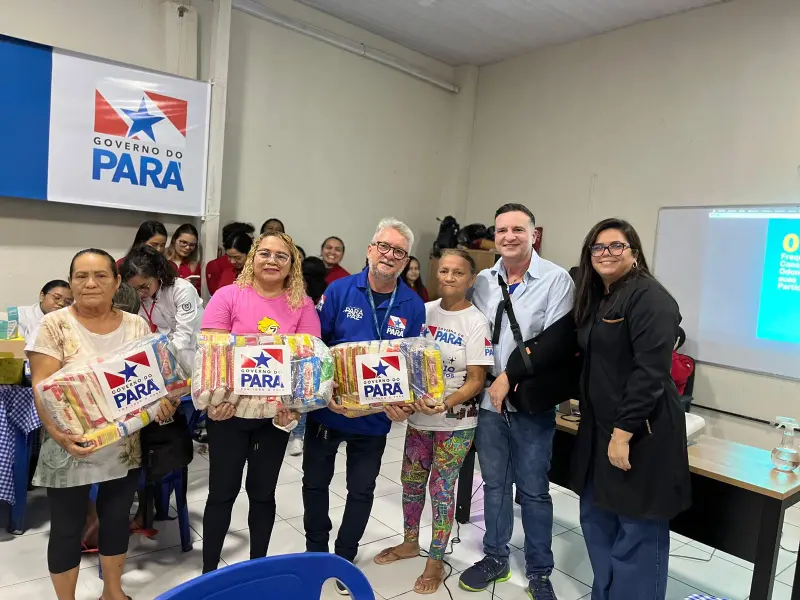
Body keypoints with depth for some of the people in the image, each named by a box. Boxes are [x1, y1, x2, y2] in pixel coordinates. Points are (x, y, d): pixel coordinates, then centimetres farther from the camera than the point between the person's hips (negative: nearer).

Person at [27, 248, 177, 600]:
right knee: (67, 527, 10)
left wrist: (163, 403, -15)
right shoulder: (55, 325, -8)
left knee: (117, 518, 17)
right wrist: (59, 434, -27)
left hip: (124, 447, 4)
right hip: (71, 447, -3)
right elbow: (42, 387, -14)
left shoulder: (136, 326, 1)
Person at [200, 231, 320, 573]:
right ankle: (208, 572, 30)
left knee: (263, 491, 15)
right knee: (223, 490, 11)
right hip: (229, 410, -1)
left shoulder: (302, 305, -1)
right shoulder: (228, 295, -5)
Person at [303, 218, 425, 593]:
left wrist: (400, 402, -17)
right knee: (315, 482, 16)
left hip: (374, 417, 1)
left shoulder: (413, 306, -6)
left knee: (362, 491, 15)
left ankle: (345, 559, 38)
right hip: (327, 408, 0)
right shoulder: (339, 290, -10)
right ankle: (315, 552, 40)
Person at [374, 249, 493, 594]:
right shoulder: (424, 311, 0)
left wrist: (444, 405, -27)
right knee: (411, 481, 16)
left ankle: (436, 561, 25)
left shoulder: (476, 323, -13)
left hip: (455, 423, -5)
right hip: (419, 415, 5)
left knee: (441, 488, 5)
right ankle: (410, 542, 39)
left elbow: (476, 381, -14)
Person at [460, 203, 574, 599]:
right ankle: (495, 558, 35)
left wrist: (511, 377, -16)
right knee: (494, 484, 17)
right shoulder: (483, 281, 4)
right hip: (488, 399, 4)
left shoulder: (556, 279, -9)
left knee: (533, 490, 9)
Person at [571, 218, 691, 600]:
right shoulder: (595, 299, 13)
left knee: (637, 533, 3)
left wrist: (623, 433, -22)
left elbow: (650, 372, -20)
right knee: (596, 521, 16)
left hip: (640, 433, -8)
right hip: (599, 428, 9)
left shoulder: (649, 297, -14)